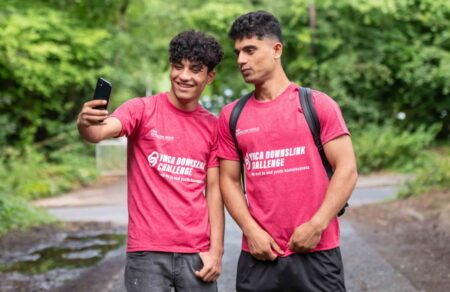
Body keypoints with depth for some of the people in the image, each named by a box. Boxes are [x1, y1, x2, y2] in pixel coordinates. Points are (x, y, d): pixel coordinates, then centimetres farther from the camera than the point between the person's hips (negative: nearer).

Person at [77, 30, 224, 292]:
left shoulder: (213, 126, 6)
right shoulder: (143, 109, -3)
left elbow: (214, 189, 6)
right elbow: (100, 132, -20)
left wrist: (216, 250, -1)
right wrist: (85, 124, -43)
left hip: (197, 254, 3)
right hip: (147, 253, -3)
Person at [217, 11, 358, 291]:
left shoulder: (317, 104, 0)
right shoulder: (232, 116, 8)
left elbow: (347, 170, -4)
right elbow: (230, 180, 9)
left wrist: (317, 226, -12)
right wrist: (251, 231, -5)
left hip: (316, 253, -2)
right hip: (260, 255, 2)